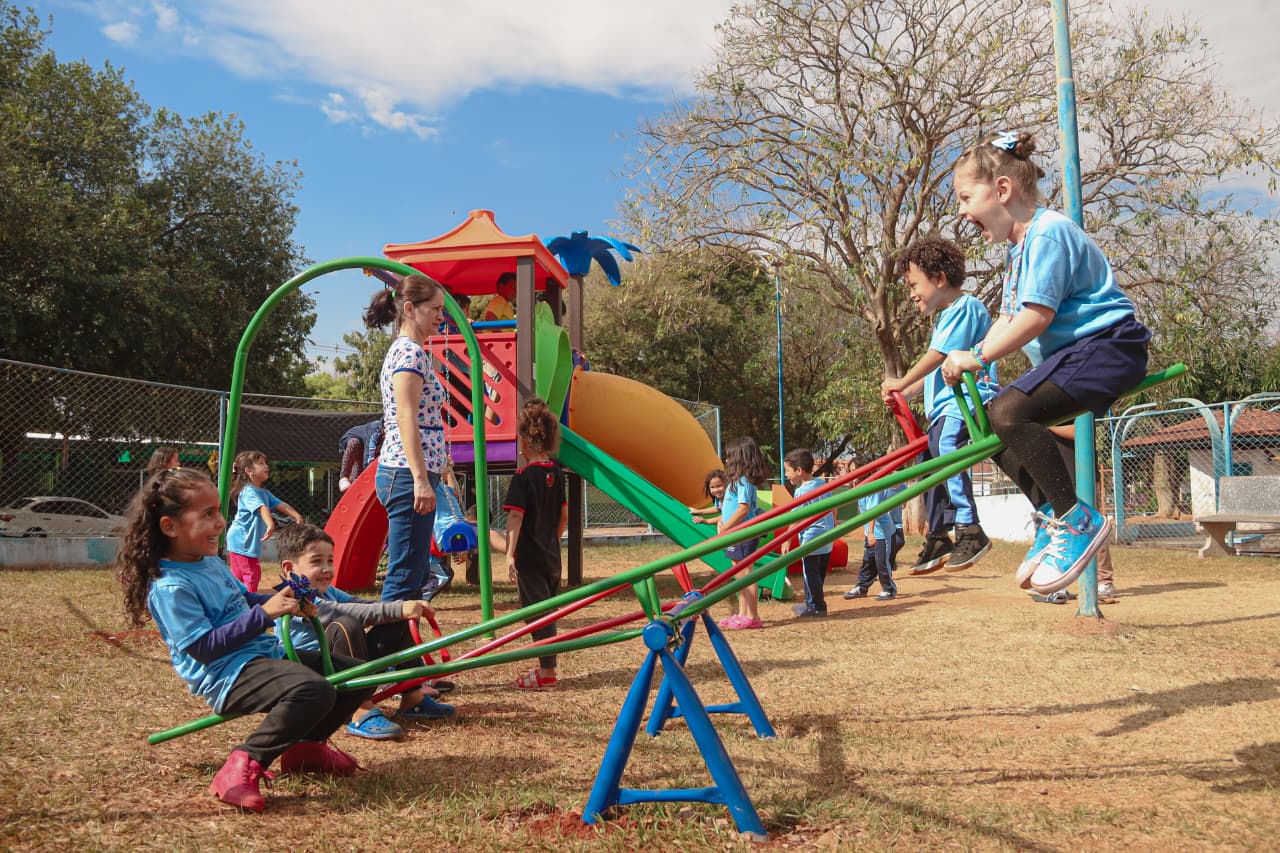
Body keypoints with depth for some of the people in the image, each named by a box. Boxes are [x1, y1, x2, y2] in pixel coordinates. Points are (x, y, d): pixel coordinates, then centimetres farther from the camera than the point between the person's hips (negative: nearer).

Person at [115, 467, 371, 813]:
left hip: (266, 654, 10)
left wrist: (285, 600, 7)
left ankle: (305, 745, 19)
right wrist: (264, 614, -23)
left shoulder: (212, 562, 14)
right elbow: (204, 648, -21)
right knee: (314, 690, -37)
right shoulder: (169, 587, -16)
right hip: (228, 675, -10)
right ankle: (244, 767, -25)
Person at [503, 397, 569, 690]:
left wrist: (510, 554, -22)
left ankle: (547, 672, 2)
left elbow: (516, 516, -20)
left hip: (529, 556, -7)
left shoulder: (524, 476, -14)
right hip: (551, 555, 7)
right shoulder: (557, 474, 7)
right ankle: (547, 666, 27)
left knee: (537, 611, -2)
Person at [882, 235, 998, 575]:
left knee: (945, 448, -33)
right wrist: (905, 393, 16)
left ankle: (970, 531, -34)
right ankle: (938, 540, 24)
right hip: (945, 406, 11)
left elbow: (939, 356, -13)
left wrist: (902, 383, -1)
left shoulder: (965, 306, -7)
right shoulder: (947, 316, 26)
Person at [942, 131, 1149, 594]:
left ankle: (1076, 519, -18)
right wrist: (966, 358, 0)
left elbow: (1037, 316, -23)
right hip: (1072, 352, 11)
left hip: (1107, 345, -11)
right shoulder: (1020, 246, 17)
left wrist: (979, 357, -19)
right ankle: (1049, 514, 11)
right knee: (989, 421, 6)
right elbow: (1008, 319, 15)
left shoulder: (1048, 232, -15)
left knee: (1009, 413, -29)